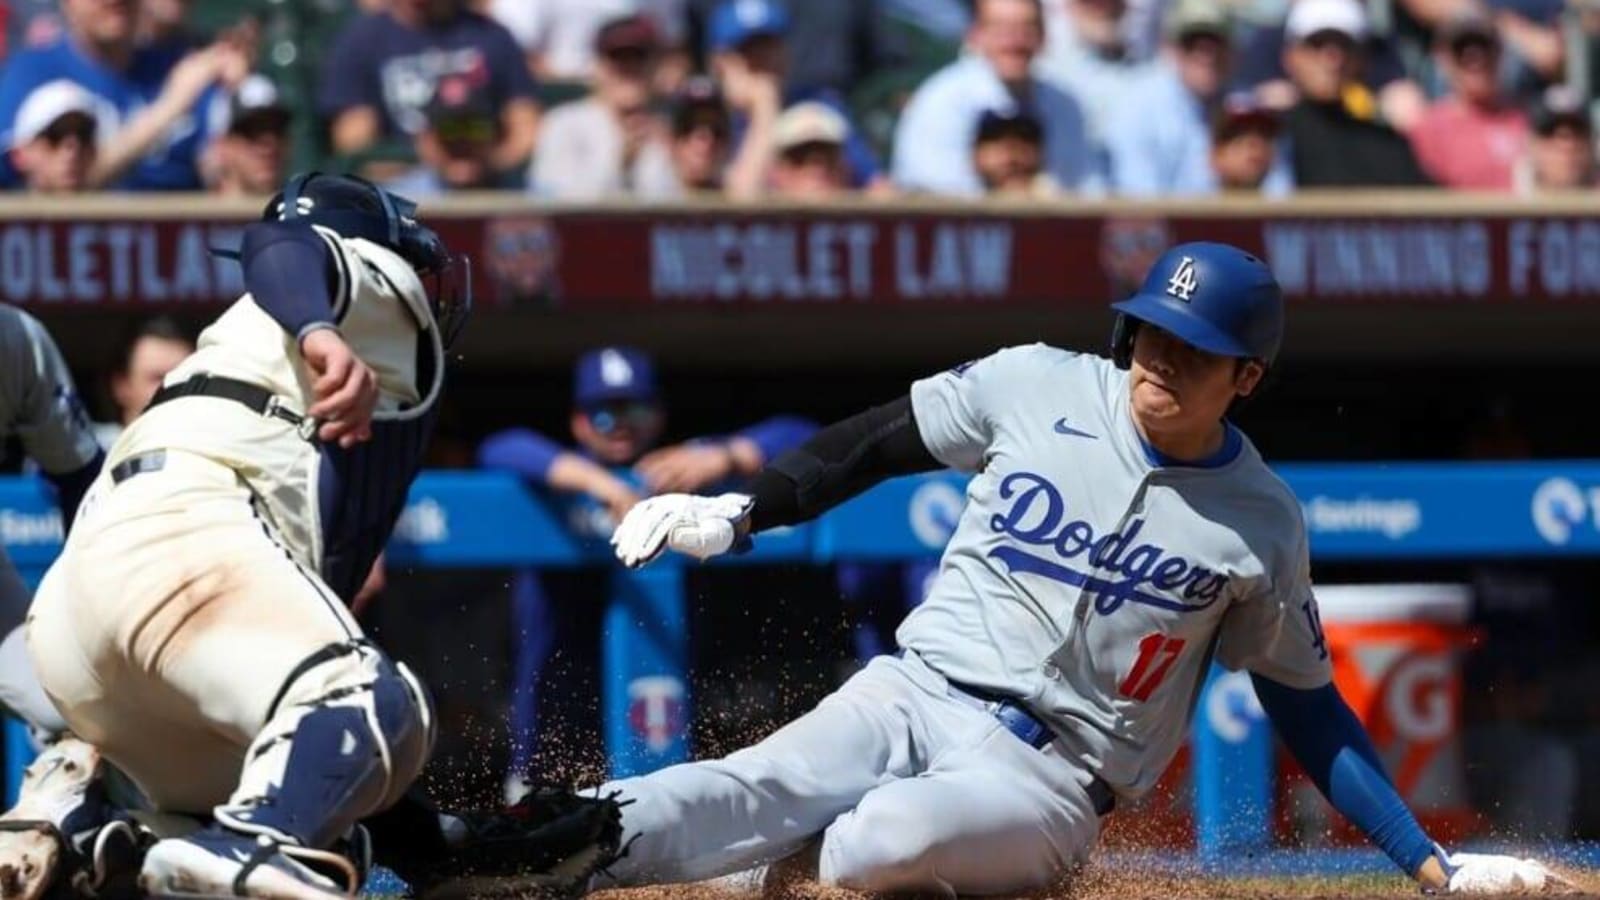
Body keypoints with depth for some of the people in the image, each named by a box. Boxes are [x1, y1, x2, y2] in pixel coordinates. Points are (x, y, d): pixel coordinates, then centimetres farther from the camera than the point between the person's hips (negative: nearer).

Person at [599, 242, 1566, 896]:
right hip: (913, 692, 2)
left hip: (1051, 776, -2)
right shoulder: (1037, 385, 0)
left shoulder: (1260, 525, -1)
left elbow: (1308, 707, 9)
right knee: (755, 788, -31)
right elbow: (881, 443, 12)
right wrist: (740, 514, -1)